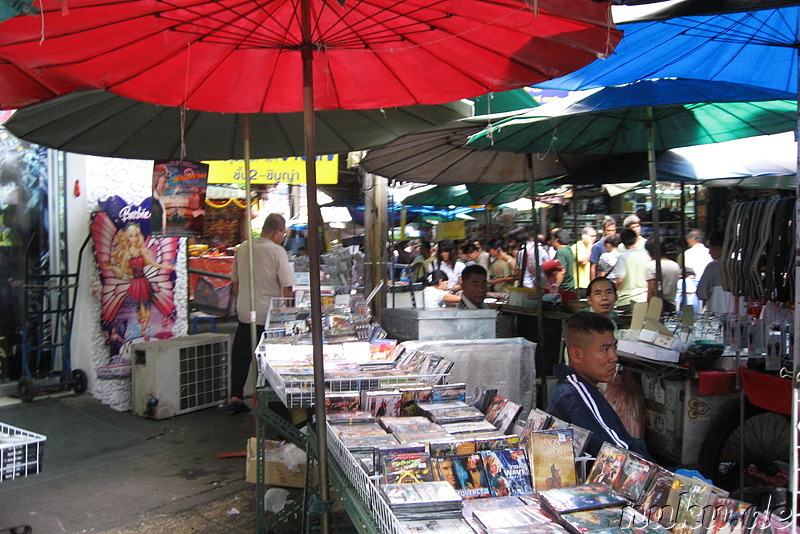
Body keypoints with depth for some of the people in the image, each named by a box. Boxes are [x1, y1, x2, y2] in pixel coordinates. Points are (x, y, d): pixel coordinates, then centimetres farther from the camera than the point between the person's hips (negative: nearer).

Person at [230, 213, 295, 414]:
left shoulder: (243, 248, 4)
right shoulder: (277, 252, -13)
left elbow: (235, 281, 14)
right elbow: (287, 287, -13)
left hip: (245, 312, 5)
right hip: (269, 315, -5)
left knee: (241, 356, 12)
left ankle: (236, 395, 12)